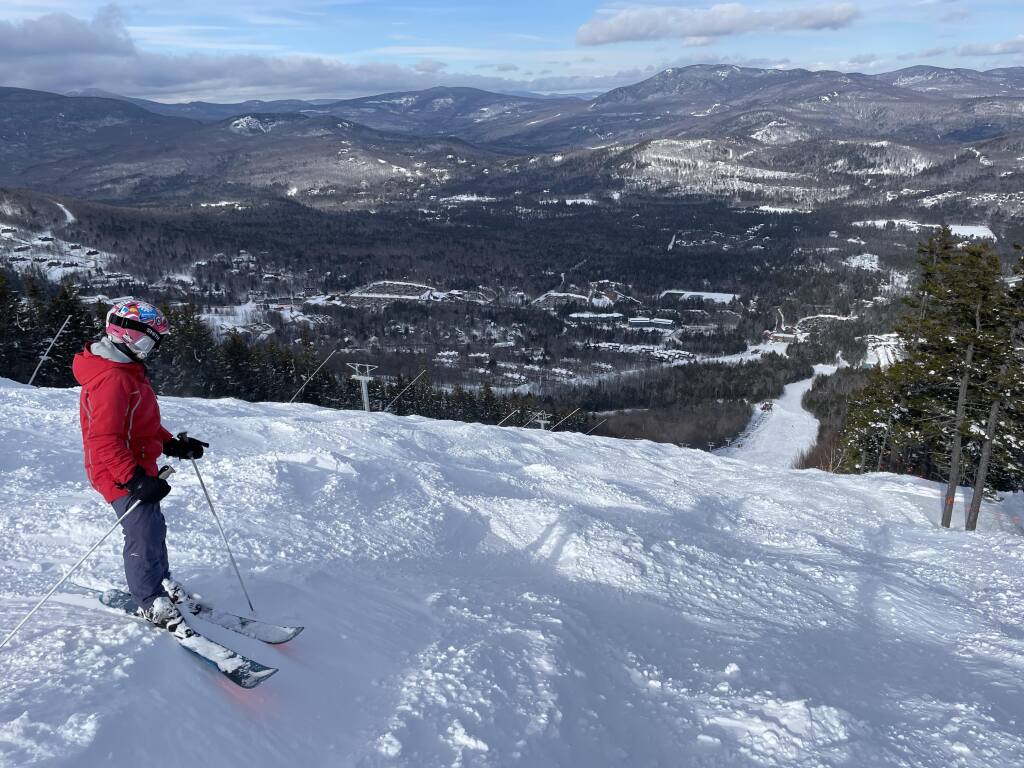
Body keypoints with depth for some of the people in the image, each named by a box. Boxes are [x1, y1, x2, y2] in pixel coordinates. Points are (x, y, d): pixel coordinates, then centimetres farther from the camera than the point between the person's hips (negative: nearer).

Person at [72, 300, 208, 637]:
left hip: (138, 468, 11)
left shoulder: (129, 370, 12)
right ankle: (153, 604, 6)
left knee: (153, 529, 21)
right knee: (145, 536, -7)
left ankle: (161, 583, 38)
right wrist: (135, 479, -34)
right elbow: (104, 441, -29)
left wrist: (173, 444, 13)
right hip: (123, 476, -11)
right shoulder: (110, 379, -24)